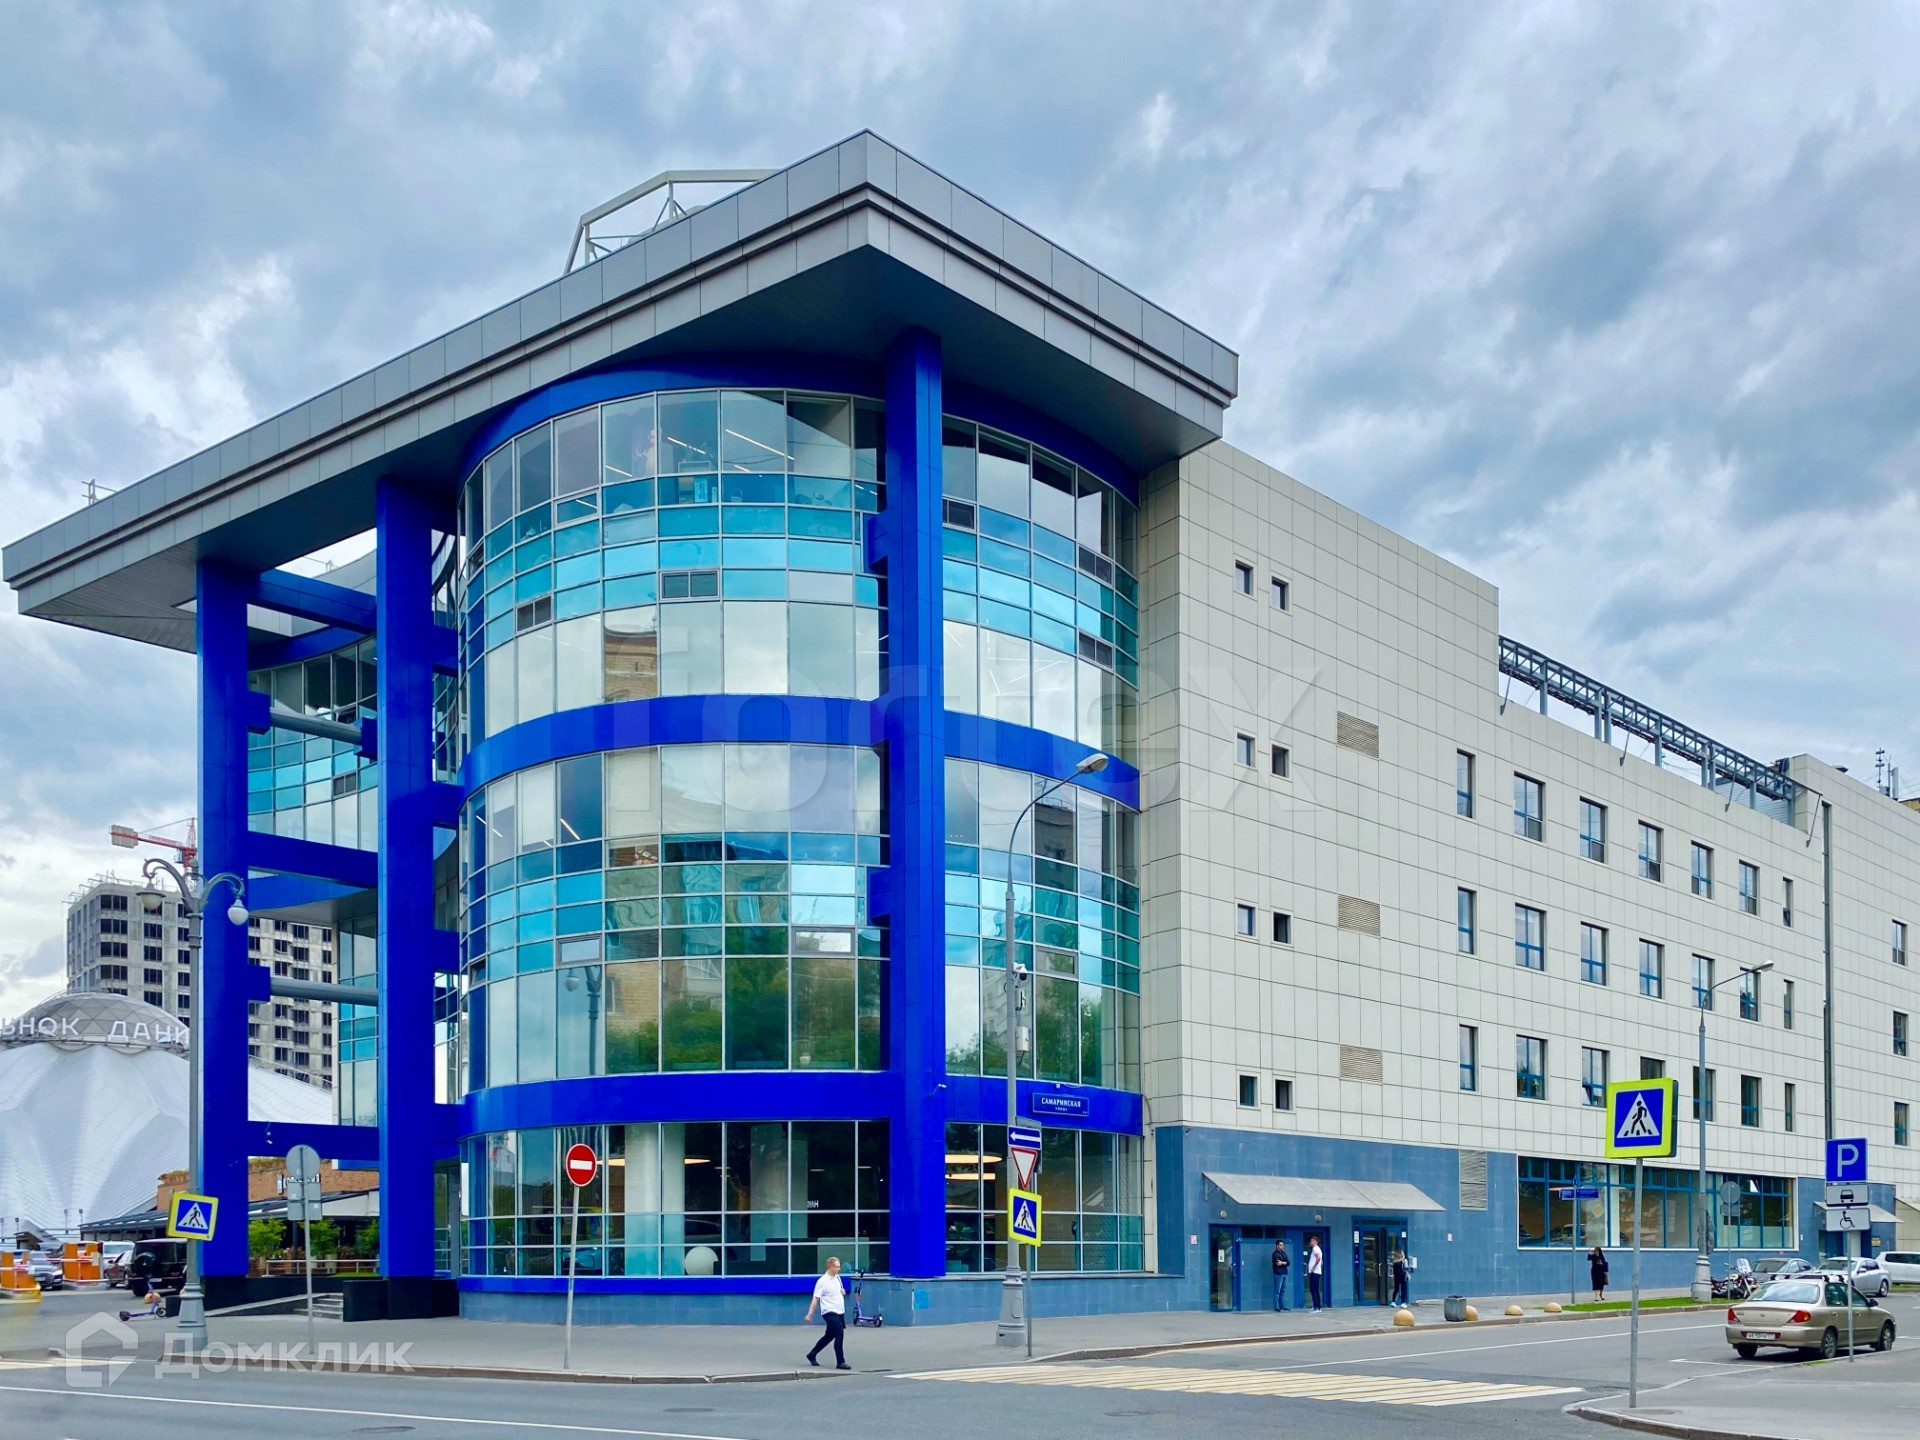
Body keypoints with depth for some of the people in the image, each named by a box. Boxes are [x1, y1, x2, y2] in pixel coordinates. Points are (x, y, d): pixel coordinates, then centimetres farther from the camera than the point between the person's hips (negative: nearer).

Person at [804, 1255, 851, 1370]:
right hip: (830, 1312, -8)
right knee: (839, 1334, -16)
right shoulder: (822, 1281, -14)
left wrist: (842, 1292, 2)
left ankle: (812, 1355, 34)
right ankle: (840, 1362, -11)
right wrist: (810, 1314, -22)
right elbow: (815, 1298, -15)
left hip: (840, 1312, 8)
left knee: (829, 1336, 17)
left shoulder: (837, 1278, 10)